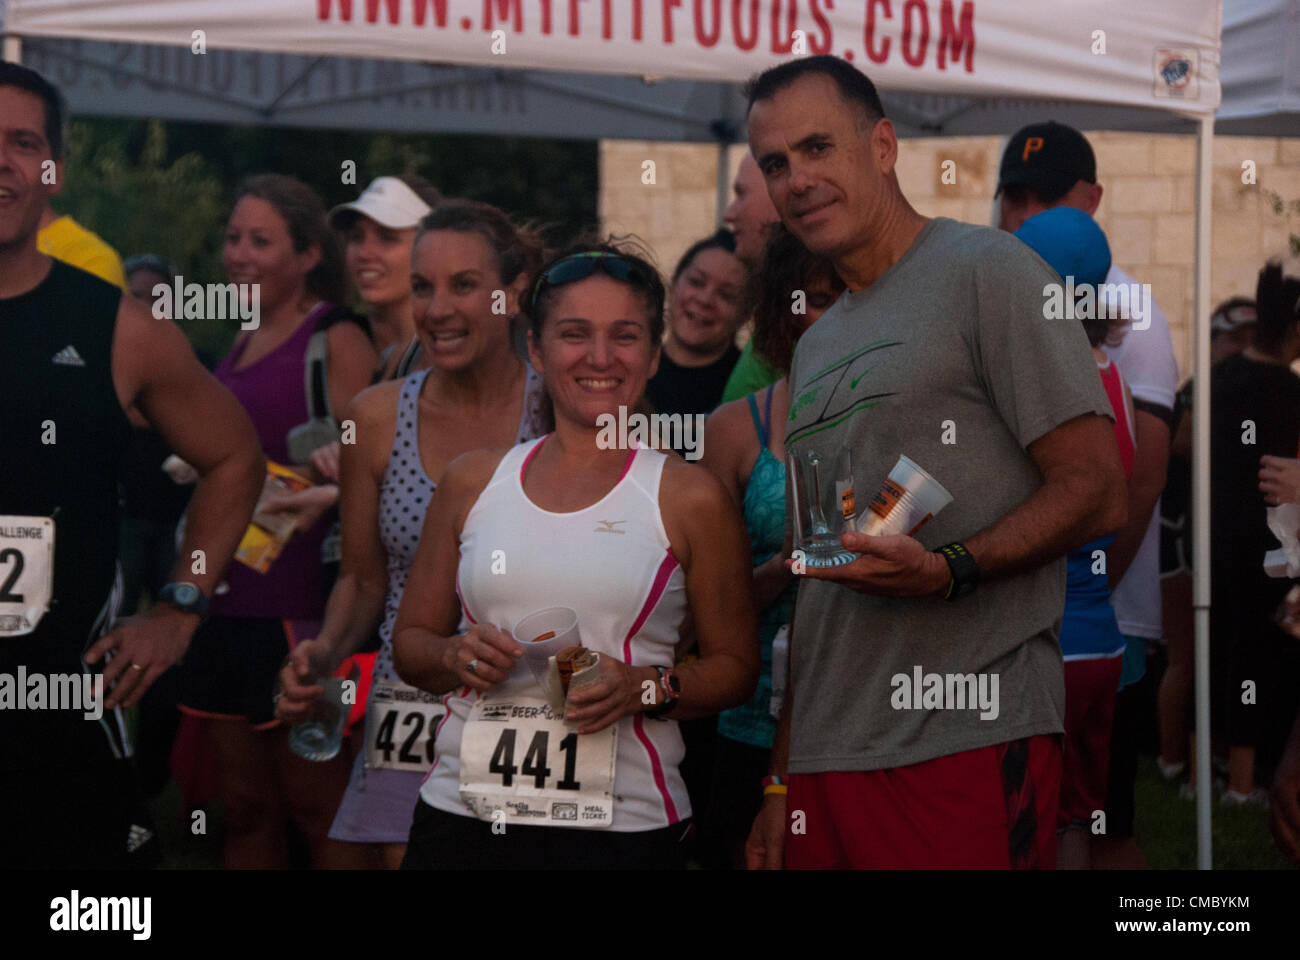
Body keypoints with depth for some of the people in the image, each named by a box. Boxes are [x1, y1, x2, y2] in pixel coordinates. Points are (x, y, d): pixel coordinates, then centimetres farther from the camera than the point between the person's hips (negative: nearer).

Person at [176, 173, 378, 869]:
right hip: (227, 598, 8)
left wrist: (325, 497, -28)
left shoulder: (337, 341, -6)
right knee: (244, 809, 11)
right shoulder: (242, 347, 18)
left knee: (319, 809, -4)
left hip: (297, 608, -8)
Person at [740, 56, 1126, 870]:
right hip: (824, 755, 7)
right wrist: (781, 781, 17)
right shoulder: (816, 347, 22)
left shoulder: (988, 270, -1)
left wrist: (949, 570, -23)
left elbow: (1098, 494, -8)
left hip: (967, 743, -7)